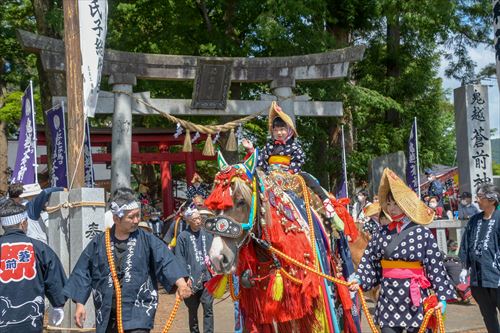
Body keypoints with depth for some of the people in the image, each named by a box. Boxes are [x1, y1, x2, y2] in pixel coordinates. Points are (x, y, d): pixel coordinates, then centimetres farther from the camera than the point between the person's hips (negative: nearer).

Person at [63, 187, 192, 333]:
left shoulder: (146, 240, -3)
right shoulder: (99, 242, 3)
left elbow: (166, 260, -16)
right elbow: (83, 273, 8)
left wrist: (180, 282, -33)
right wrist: (79, 304, 4)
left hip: (138, 314, -3)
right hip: (107, 315, 3)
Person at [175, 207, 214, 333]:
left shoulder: (207, 234, 5)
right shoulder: (183, 237, -4)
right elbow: (180, 260, -6)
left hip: (207, 277, 1)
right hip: (192, 278, -1)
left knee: (208, 308, -5)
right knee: (193, 310, 13)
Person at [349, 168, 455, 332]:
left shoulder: (422, 233, -5)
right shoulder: (382, 233, 6)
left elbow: (436, 266, -6)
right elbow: (369, 261, 7)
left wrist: (442, 296, -9)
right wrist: (358, 279, -8)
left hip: (414, 297, -3)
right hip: (388, 297, 3)